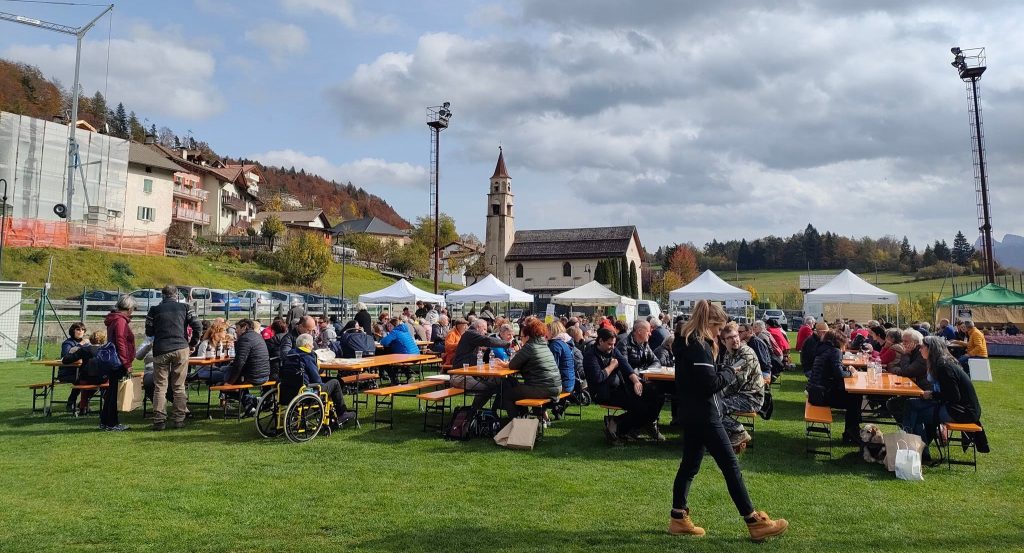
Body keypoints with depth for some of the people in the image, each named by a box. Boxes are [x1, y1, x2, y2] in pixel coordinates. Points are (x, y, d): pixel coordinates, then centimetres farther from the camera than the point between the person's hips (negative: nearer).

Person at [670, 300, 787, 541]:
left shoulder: (686, 341, 11)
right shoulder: (698, 346, -20)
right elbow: (712, 384, -23)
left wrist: (721, 370, 5)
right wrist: (730, 372, -7)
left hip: (691, 413, 10)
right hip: (703, 415, -10)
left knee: (690, 464, 14)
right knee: (730, 466, -1)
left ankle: (678, 519, 20)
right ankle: (754, 523, 9)